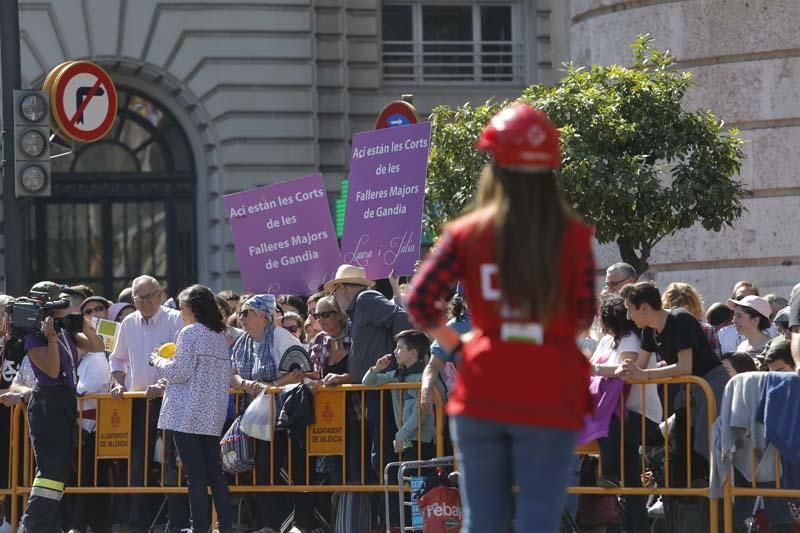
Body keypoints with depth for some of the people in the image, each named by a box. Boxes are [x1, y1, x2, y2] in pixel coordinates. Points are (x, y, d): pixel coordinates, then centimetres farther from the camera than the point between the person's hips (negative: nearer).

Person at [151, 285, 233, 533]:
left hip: (188, 415, -7)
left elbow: (180, 372, -13)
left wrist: (159, 362, 5)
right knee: (215, 473, 8)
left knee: (195, 476, -6)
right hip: (213, 415, 7)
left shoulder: (190, 333, -9)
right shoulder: (219, 336, 13)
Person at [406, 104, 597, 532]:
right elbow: (584, 317, -2)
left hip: (482, 391, 2)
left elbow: (419, 301, -5)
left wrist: (455, 345, 9)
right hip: (548, 397, -2)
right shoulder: (573, 237, -3)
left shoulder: (468, 234, 0)